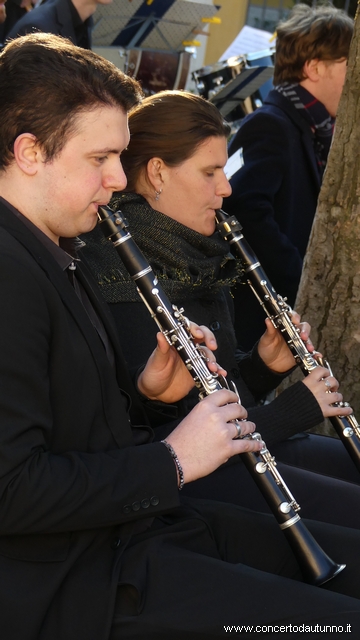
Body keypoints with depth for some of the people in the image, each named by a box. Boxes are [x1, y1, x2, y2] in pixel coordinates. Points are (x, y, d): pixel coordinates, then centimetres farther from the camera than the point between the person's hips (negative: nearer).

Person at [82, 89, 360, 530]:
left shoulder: (192, 259, 9)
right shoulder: (120, 281, -19)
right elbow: (167, 436, -24)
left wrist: (264, 365, -3)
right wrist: (296, 408, -16)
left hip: (246, 446, 9)